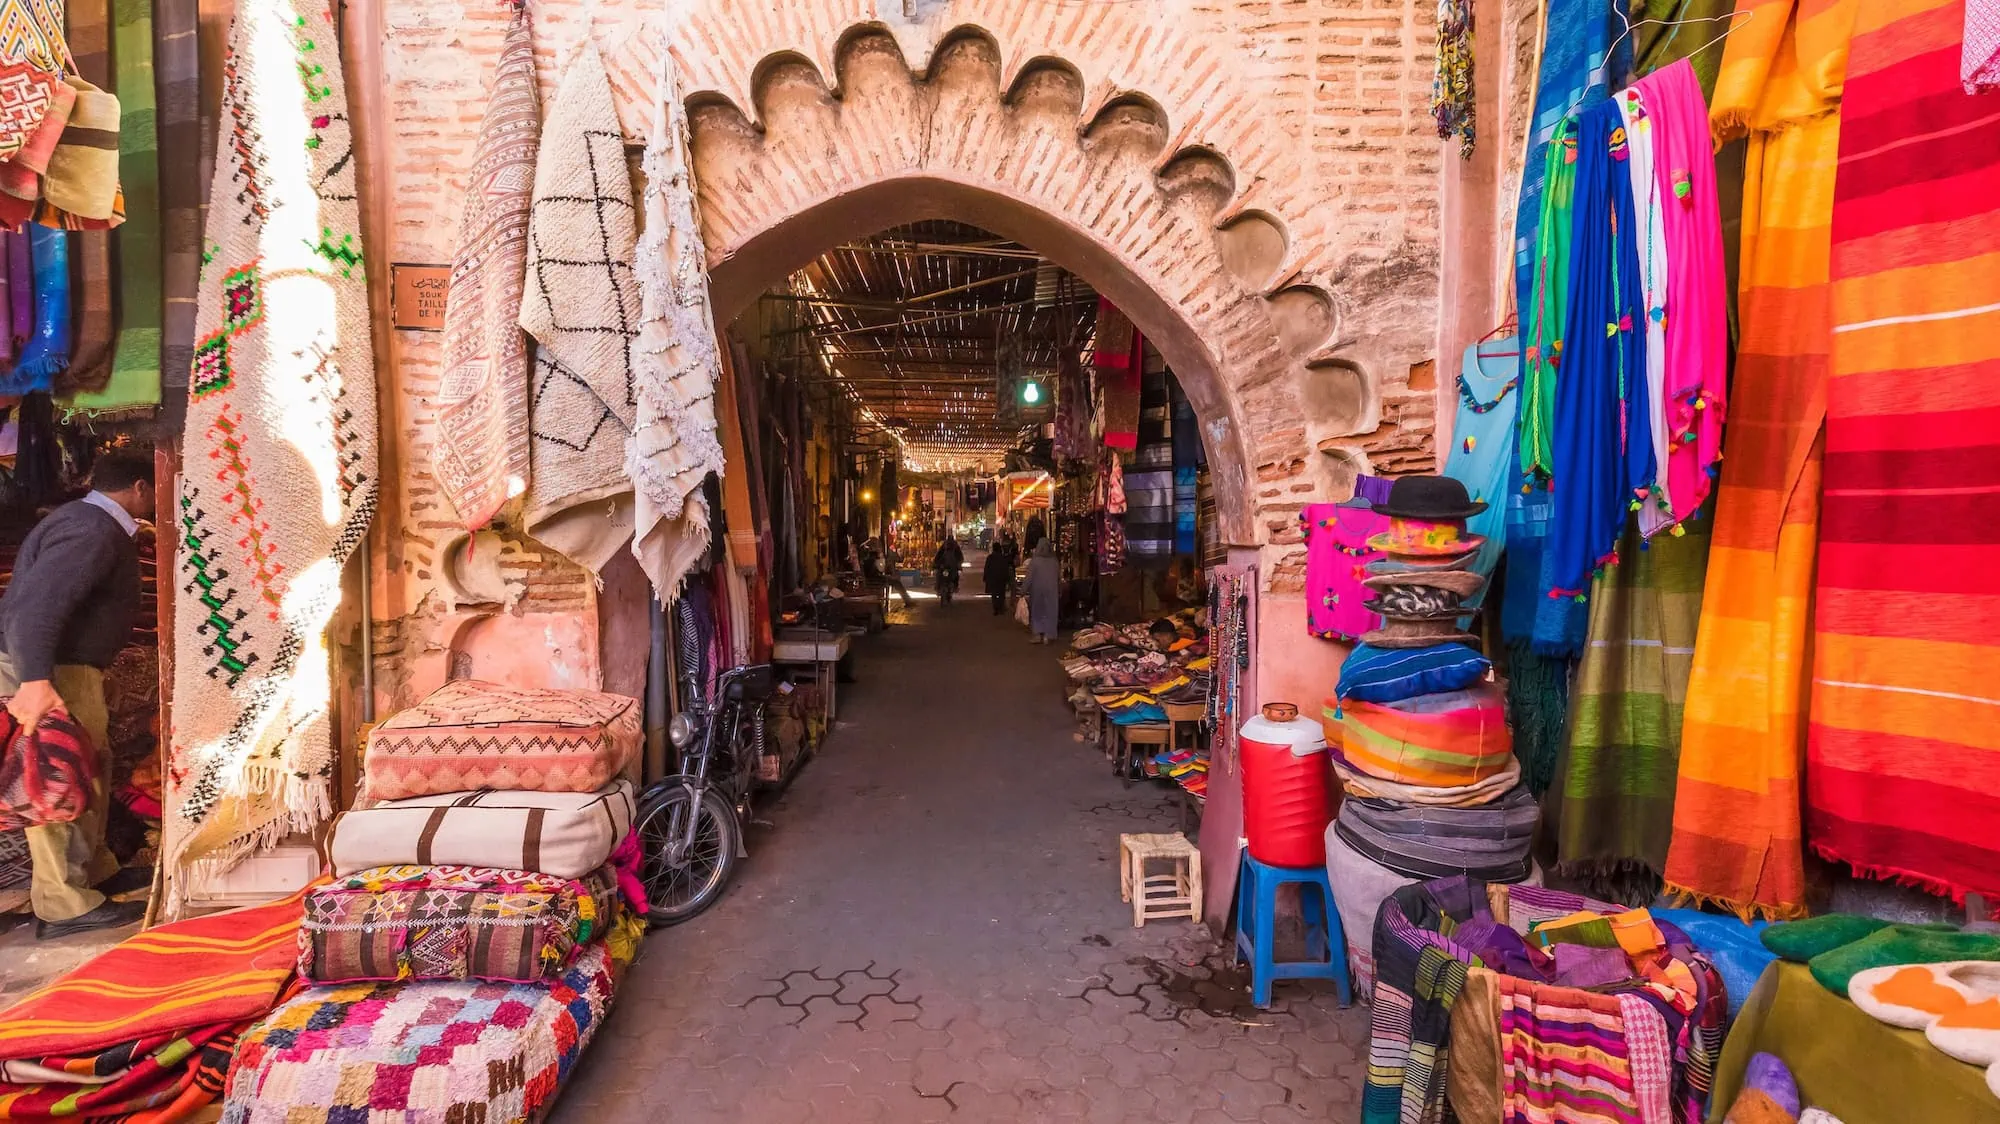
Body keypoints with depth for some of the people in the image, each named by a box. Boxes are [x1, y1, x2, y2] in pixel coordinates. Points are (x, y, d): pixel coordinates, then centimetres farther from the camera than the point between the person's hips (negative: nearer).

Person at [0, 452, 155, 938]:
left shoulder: (97, 524, 13)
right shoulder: (92, 530, -20)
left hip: (66, 665, 11)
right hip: (49, 672, -11)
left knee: (92, 767, 18)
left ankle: (95, 872, 30)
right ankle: (65, 907, 0)